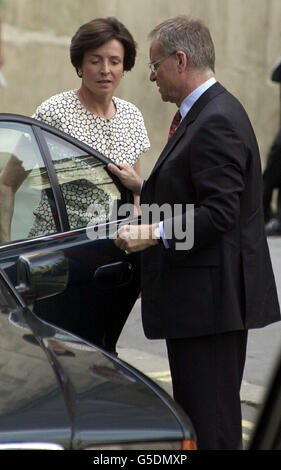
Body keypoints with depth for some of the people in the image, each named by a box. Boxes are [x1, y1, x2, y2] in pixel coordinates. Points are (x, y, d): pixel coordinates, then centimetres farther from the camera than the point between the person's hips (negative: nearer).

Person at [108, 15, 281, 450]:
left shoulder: (217, 121, -17)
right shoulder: (207, 113, 17)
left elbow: (219, 213, -23)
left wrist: (155, 233, -27)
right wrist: (144, 187, 18)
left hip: (212, 298, -11)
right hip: (204, 299, 11)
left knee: (210, 423, -6)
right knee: (194, 413, 16)